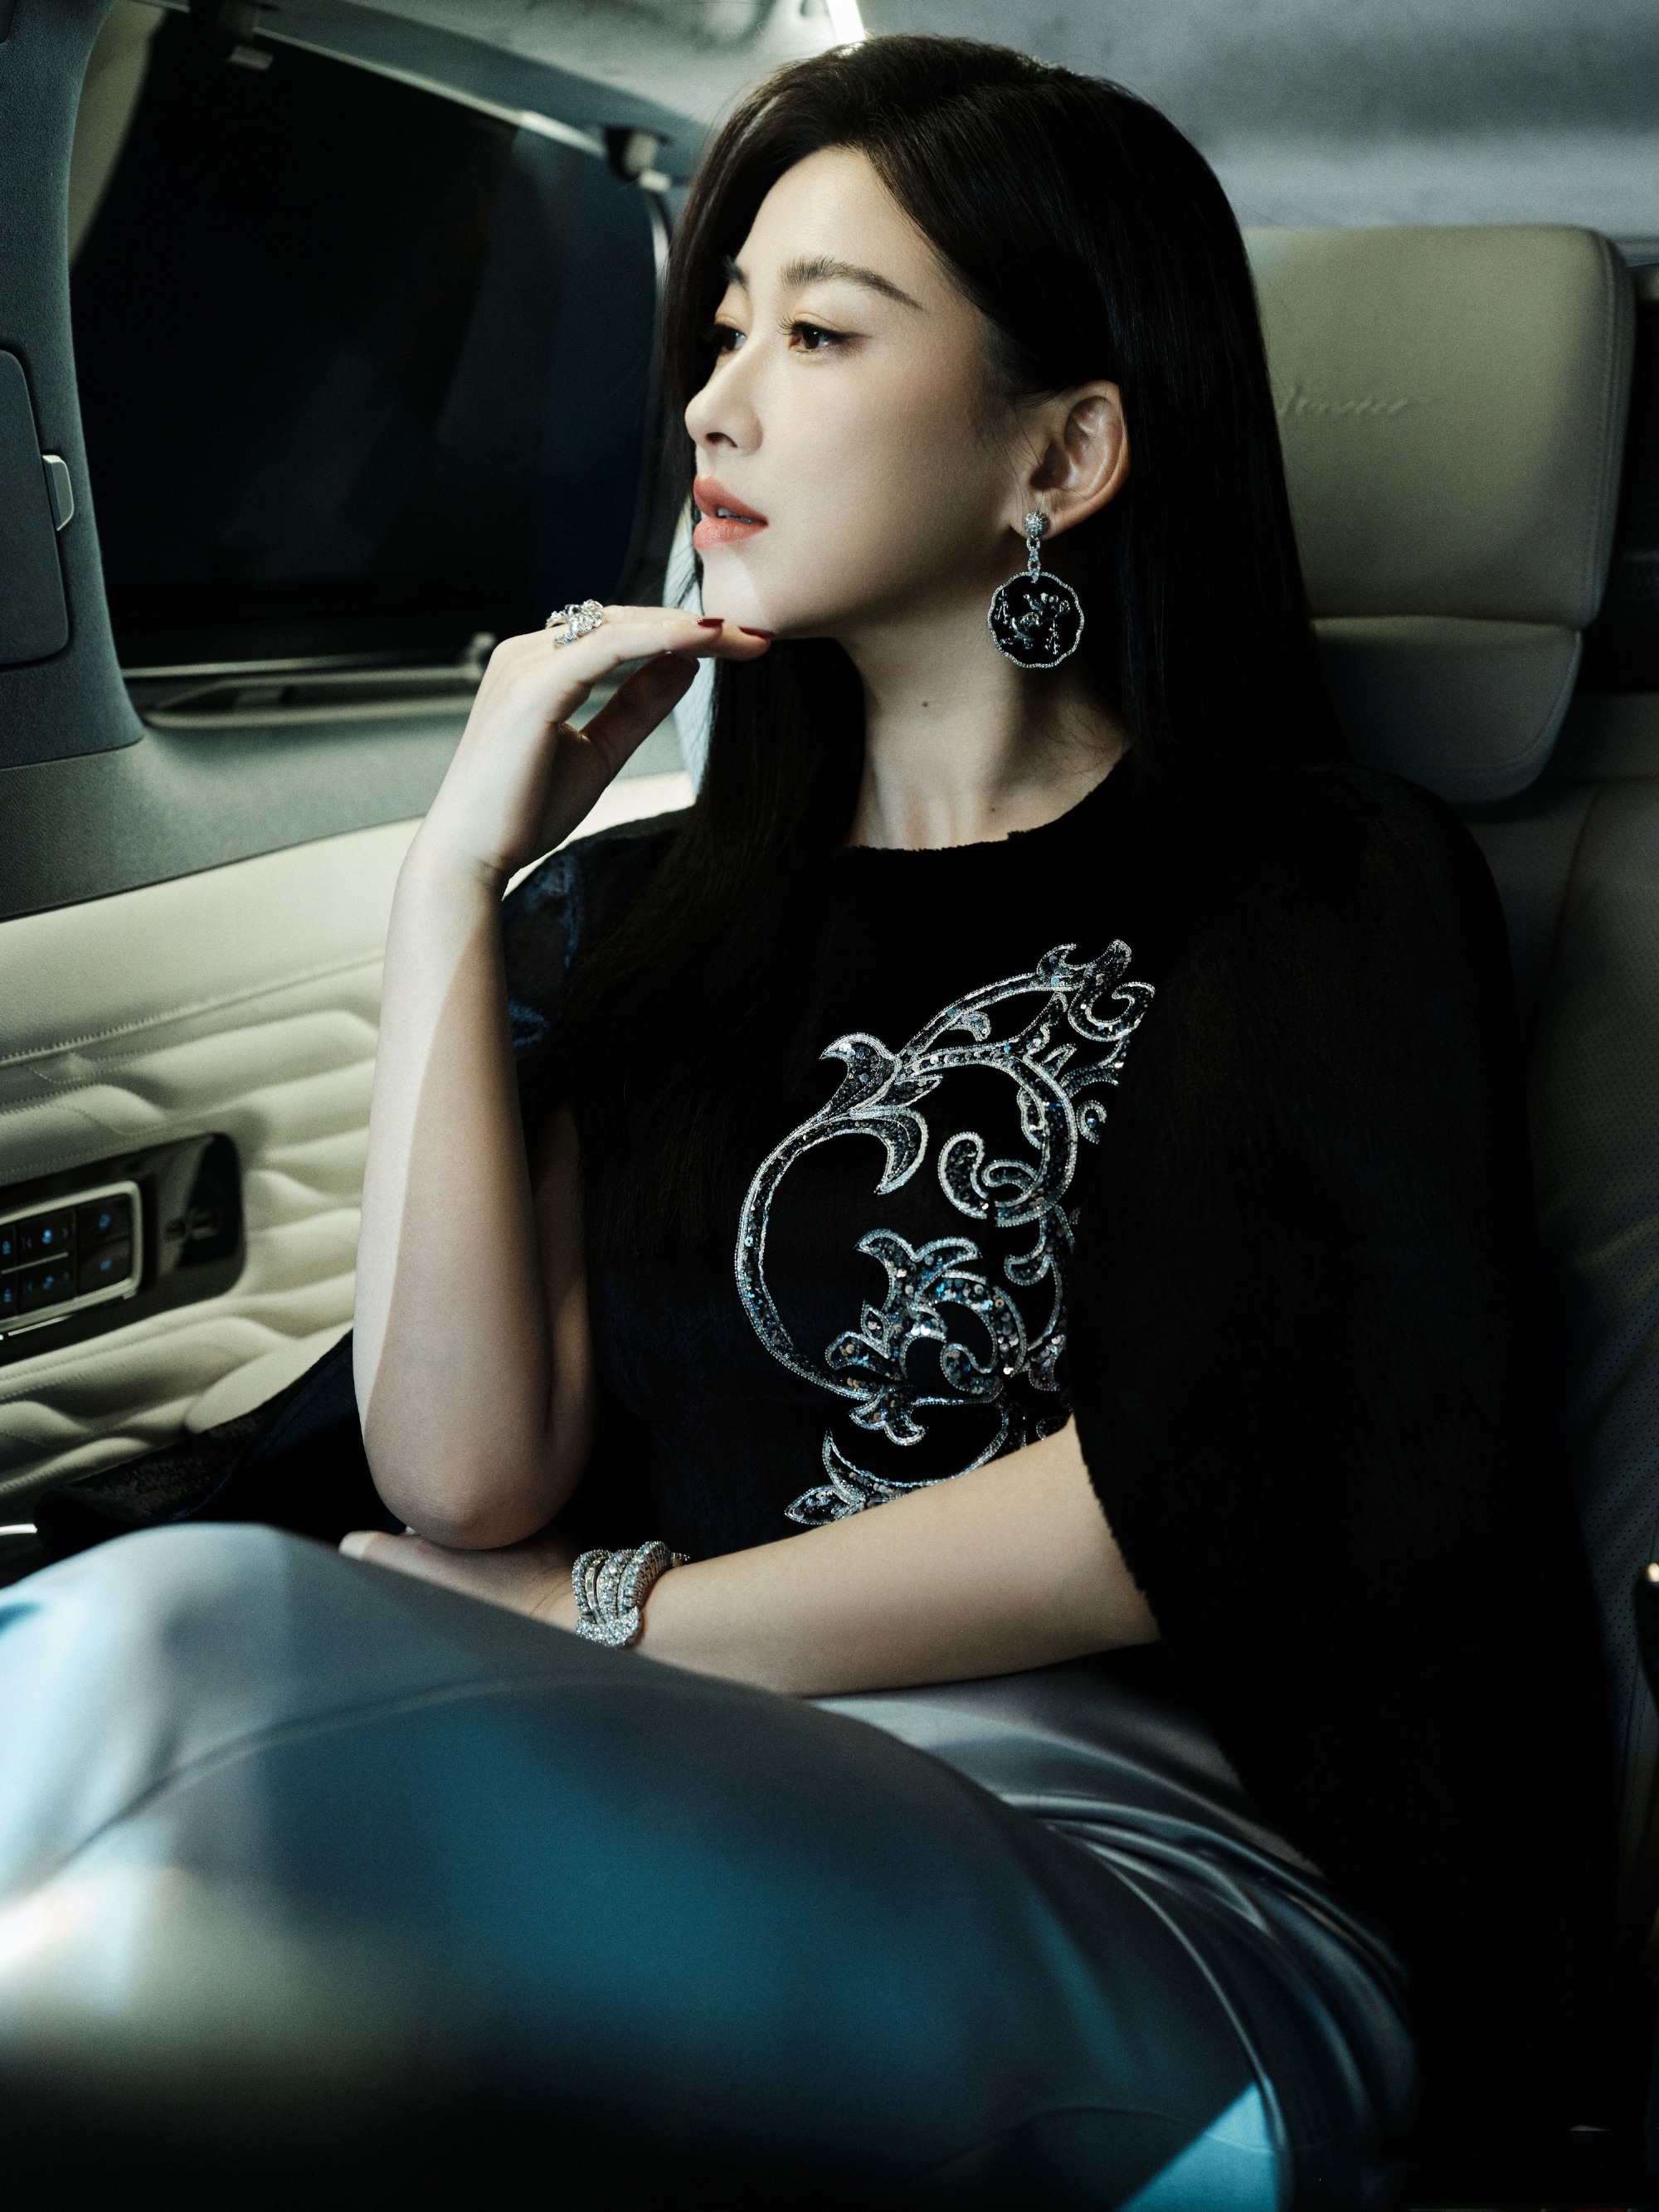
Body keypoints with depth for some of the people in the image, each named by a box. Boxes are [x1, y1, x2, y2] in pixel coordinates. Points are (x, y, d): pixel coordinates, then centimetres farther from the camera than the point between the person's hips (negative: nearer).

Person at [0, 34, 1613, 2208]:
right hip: (687, 1838, 4)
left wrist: (611, 1618, -1)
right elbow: (466, 1476, 5)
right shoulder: (638, 911, 21)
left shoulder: (1336, 891, 8)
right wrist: (460, 877, 4)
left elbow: (1191, 1495, -5)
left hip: (1151, 1888, -4)